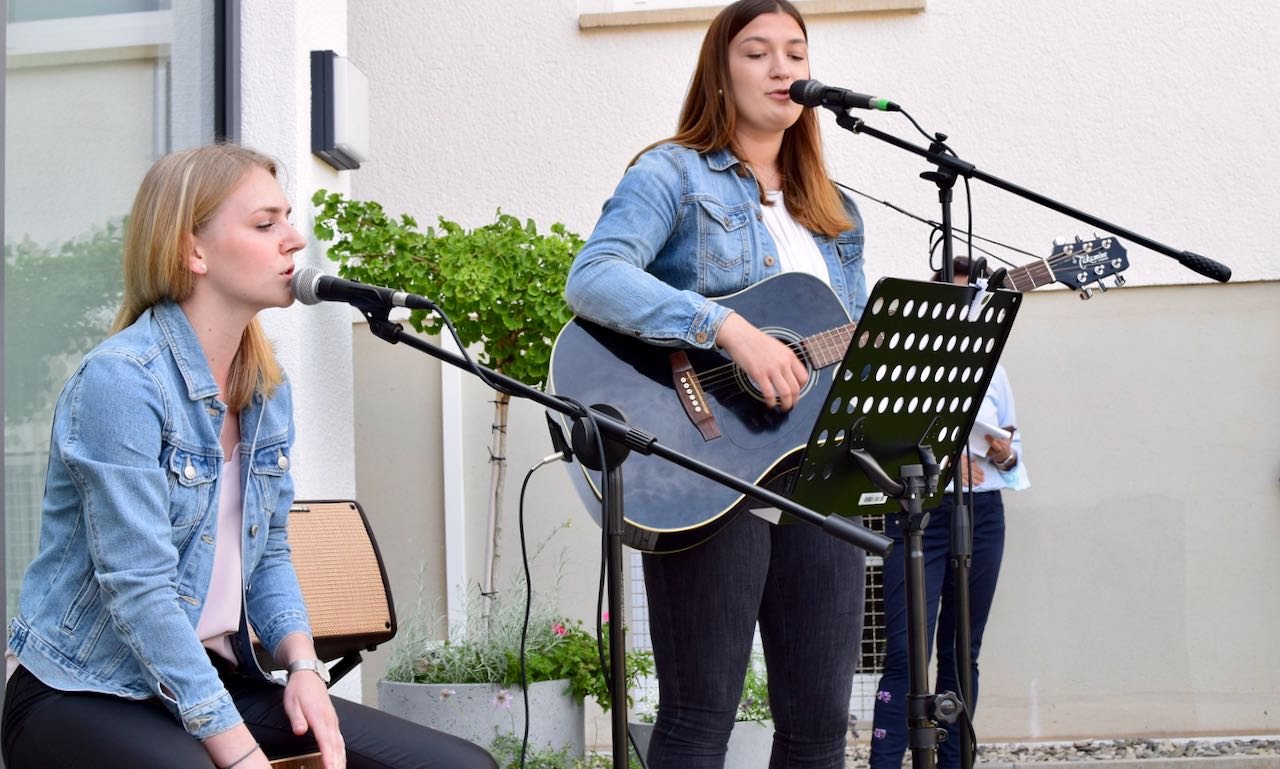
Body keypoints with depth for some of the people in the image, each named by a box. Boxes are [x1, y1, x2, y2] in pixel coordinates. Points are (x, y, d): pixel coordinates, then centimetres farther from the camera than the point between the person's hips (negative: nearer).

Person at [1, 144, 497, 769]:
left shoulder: (269, 390, 10)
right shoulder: (120, 380, -15)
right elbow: (139, 589, -21)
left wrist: (302, 664, -4)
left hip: (217, 680, 8)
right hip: (85, 694, -8)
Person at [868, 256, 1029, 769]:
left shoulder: (990, 368, 15)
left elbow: (1013, 448, 19)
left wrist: (1005, 454, -3)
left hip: (982, 515, 5)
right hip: (918, 512, -5)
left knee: (962, 652, 7)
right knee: (906, 655, -12)